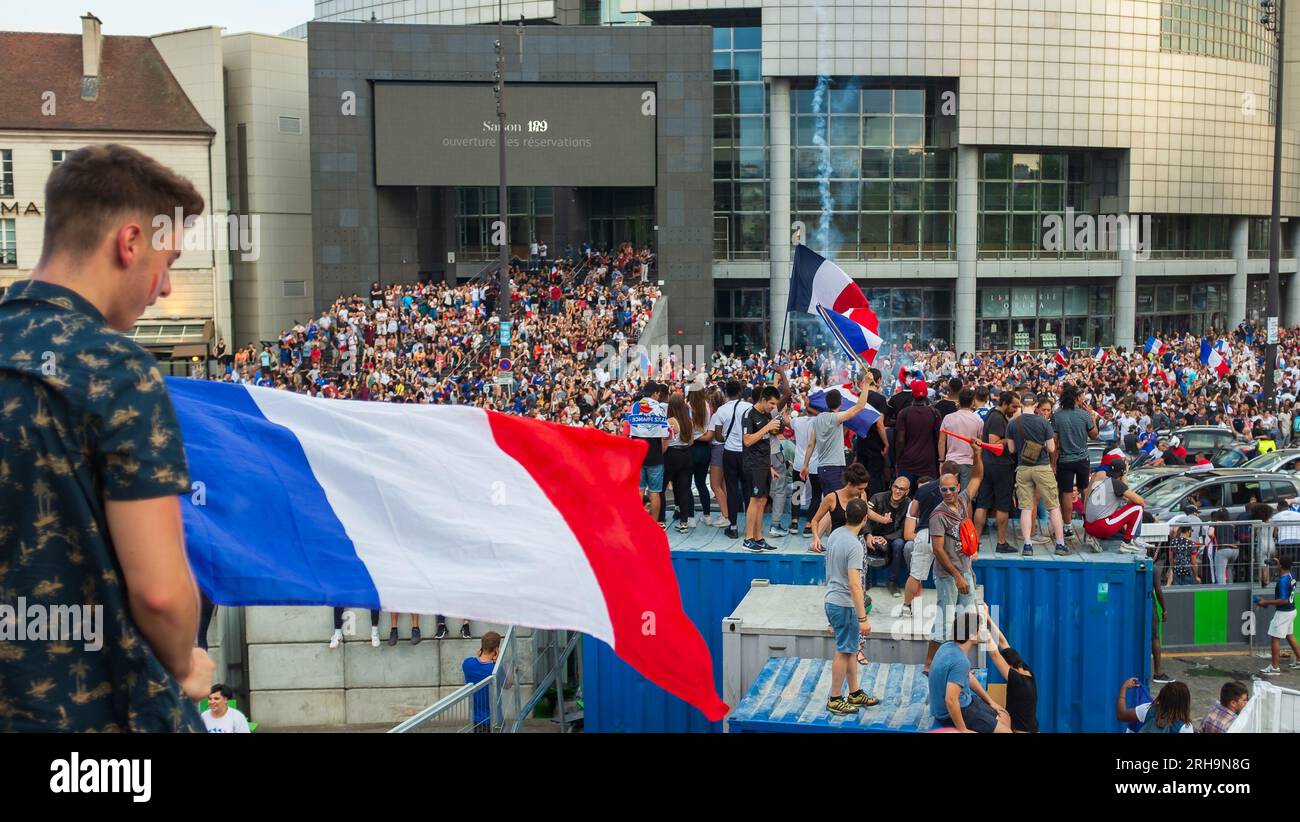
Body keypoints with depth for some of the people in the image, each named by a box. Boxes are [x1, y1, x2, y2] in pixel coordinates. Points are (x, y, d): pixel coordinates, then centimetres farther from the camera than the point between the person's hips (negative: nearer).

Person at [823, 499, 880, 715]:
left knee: (850, 649, 18)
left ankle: (855, 693, 28)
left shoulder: (834, 534, 5)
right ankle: (835, 699, 11)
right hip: (844, 605, -9)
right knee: (844, 651, 3)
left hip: (833, 599, 9)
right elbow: (854, 585, -27)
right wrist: (863, 619, -26)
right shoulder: (854, 545, -23)